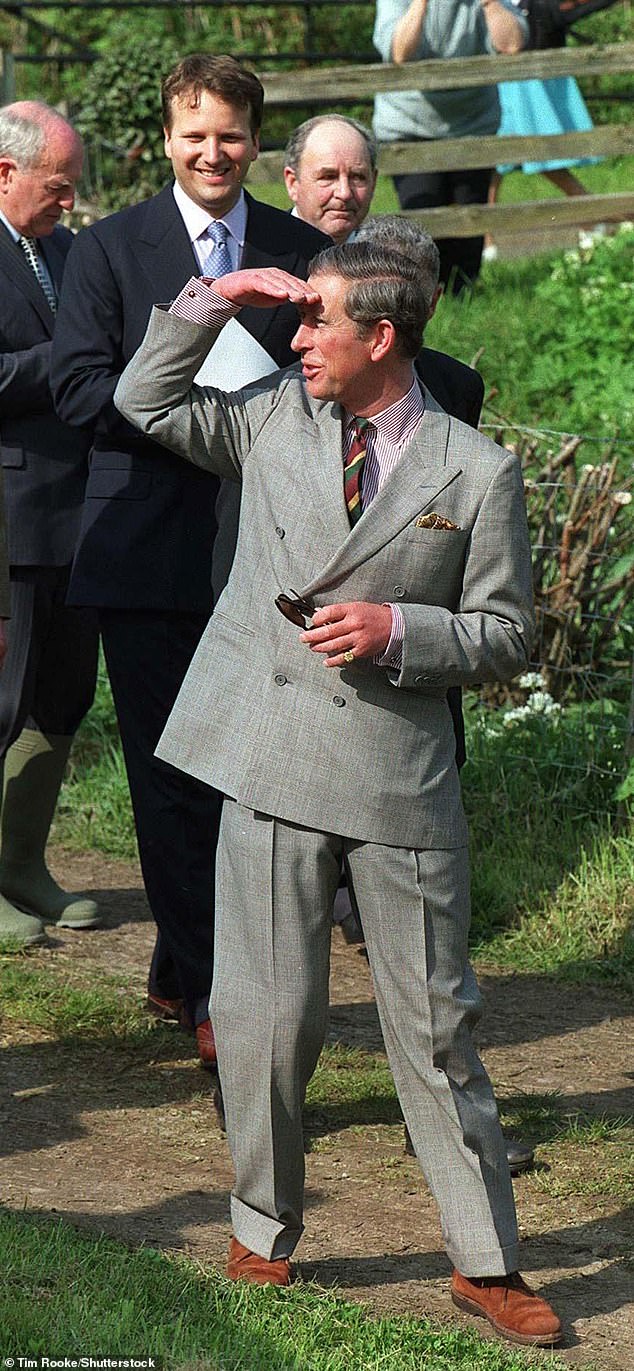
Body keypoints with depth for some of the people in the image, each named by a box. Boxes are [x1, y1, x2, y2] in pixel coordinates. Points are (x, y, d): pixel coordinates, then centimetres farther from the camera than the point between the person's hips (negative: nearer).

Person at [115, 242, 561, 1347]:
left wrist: (397, 630, -12)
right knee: (265, 1013, 5)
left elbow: (506, 635, 4)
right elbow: (145, 400, 18)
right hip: (273, 761, 2)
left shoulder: (476, 471, 1)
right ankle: (262, 1239, 22)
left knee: (435, 1022, 4)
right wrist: (213, 300, 6)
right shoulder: (274, 417, 8)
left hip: (401, 777, -2)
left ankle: (485, 1265, 12)